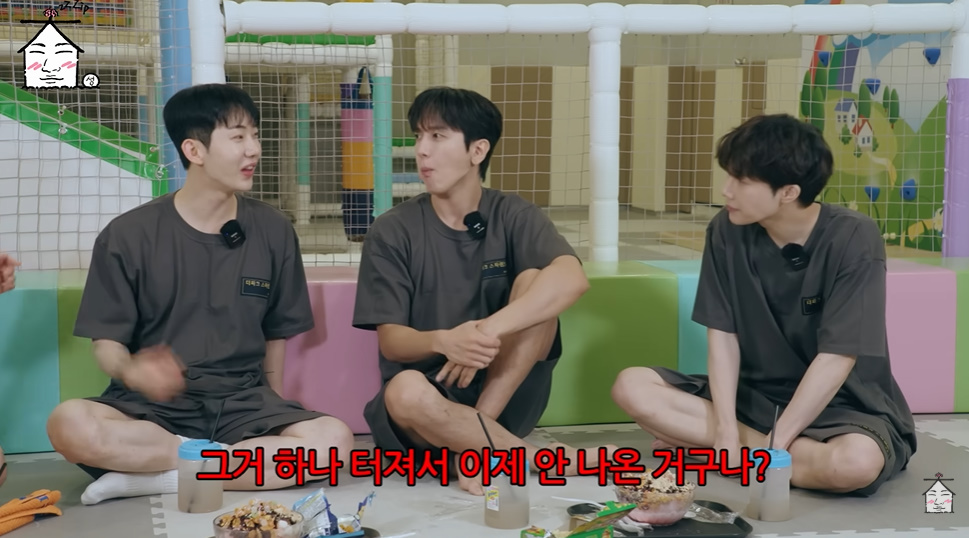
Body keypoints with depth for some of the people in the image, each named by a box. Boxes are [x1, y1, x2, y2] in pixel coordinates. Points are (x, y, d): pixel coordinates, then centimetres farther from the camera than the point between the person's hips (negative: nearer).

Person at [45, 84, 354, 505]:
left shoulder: (273, 231, 4)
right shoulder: (129, 236, -4)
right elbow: (107, 343, -3)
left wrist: (273, 418, 10)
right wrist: (131, 372, -25)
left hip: (242, 403, 2)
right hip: (154, 404, -2)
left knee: (333, 440, -28)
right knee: (69, 425, -34)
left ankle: (155, 476, -21)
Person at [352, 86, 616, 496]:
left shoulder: (512, 216, -2)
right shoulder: (392, 232, -4)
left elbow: (572, 278, -22)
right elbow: (390, 340, -10)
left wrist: (488, 332, -35)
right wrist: (443, 341, -33)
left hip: (505, 393, 1)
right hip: (431, 396, -1)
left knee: (534, 282, -21)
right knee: (405, 390, -36)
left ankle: (477, 444, -23)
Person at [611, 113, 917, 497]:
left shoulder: (853, 239, -19)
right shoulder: (727, 232, -6)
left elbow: (836, 359, -21)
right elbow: (722, 334, -6)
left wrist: (773, 445, -24)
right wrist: (726, 430, -18)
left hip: (844, 408, -3)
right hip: (753, 397, 4)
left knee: (856, 462, -38)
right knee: (631, 386, -14)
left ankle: (703, 447, -19)